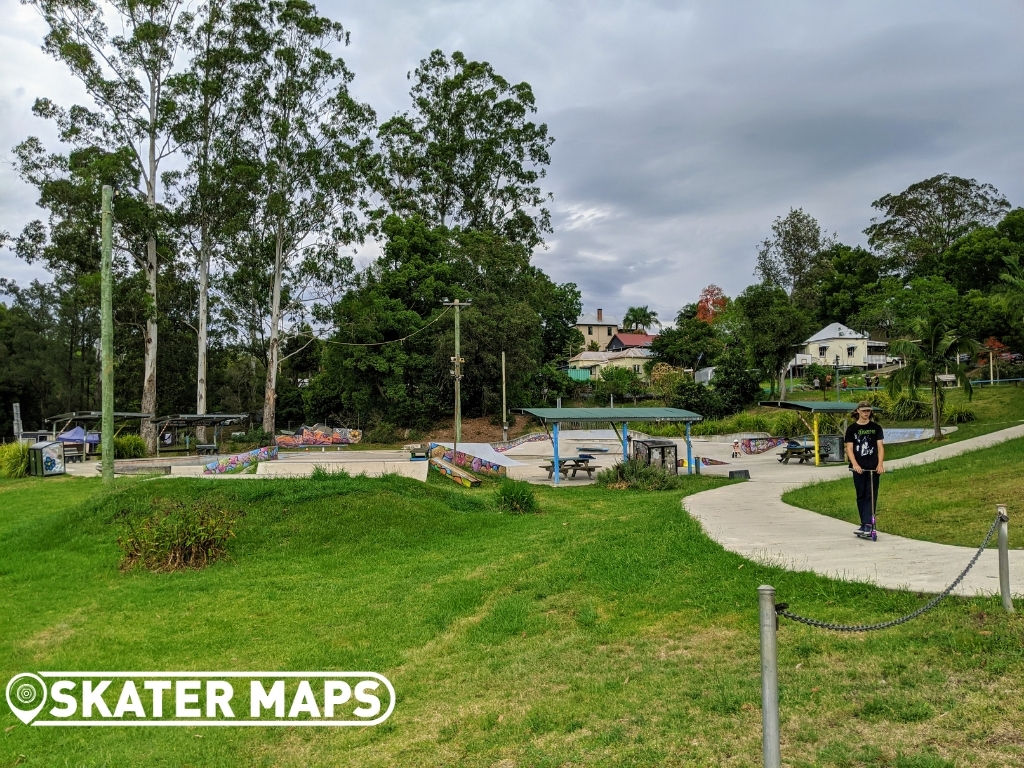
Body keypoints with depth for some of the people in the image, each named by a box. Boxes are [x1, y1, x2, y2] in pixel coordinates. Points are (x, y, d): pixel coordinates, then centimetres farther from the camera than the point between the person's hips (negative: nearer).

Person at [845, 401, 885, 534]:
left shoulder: (876, 427, 7)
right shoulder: (852, 428, 5)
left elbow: (880, 446, 2)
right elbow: (849, 448, 0)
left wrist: (880, 464, -12)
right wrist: (854, 464, -15)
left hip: (873, 467, 0)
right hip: (859, 467, 1)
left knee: (871, 495, -7)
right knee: (861, 495, 5)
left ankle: (867, 524, -11)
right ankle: (864, 523, 13)